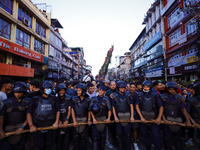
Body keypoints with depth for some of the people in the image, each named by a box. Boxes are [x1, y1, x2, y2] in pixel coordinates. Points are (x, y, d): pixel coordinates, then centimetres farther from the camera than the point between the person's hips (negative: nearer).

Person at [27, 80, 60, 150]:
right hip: (38, 128, -2)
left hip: (51, 127, 2)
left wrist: (56, 122, -4)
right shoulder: (35, 99, -4)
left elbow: (58, 110, 3)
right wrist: (31, 125, -16)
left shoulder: (54, 99, 2)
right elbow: (29, 112, -7)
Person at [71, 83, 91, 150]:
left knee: (83, 137, 9)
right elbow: (72, 110, -7)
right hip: (76, 119, -1)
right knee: (75, 136, 6)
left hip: (84, 120, 1)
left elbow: (89, 111, 5)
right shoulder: (74, 99, -5)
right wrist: (74, 121, -11)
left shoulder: (87, 100, 1)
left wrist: (89, 120, -1)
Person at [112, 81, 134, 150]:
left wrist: (132, 116, -3)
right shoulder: (114, 96, 1)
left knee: (127, 134, 7)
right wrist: (115, 117, -6)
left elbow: (131, 106, 5)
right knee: (119, 134, 8)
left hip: (127, 116, 2)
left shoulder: (127, 96, 6)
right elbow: (113, 107, 2)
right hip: (118, 116, -1)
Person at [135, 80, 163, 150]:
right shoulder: (140, 95, -2)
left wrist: (159, 118, -11)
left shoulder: (155, 95, -4)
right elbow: (137, 106, -4)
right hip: (143, 118, 2)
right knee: (144, 134, 15)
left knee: (156, 136, -5)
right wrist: (141, 117, -9)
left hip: (154, 119, -1)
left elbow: (161, 107, -2)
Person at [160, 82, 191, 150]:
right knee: (167, 138, 5)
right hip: (167, 120, -3)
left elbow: (183, 109, 3)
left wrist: (188, 120, -7)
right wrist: (164, 119, -14)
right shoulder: (163, 97, -1)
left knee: (178, 138, 14)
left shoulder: (179, 98, 8)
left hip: (177, 120, 3)